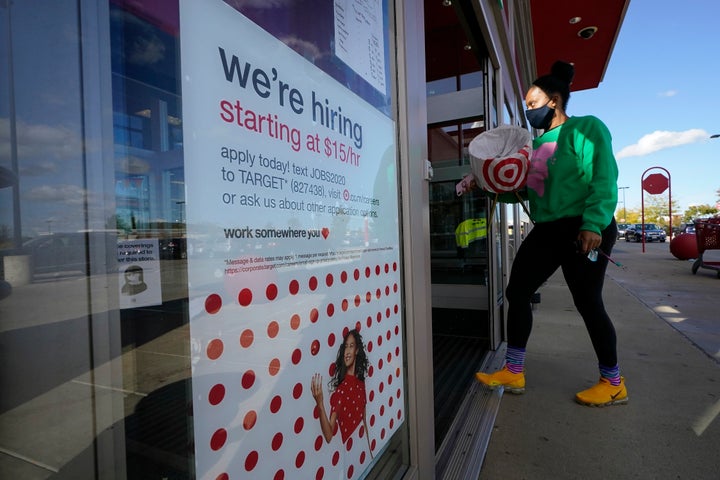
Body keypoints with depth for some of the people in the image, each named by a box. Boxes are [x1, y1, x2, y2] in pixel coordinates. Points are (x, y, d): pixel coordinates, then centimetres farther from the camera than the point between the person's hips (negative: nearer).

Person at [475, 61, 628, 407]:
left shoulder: (586, 128, -3)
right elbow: (526, 189, 16)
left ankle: (613, 384, 22)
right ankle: (513, 372, 15)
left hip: (583, 230, -7)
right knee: (517, 292, 3)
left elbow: (604, 180, -13)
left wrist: (593, 225, -24)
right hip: (547, 231, 8)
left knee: (587, 303, 0)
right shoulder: (538, 143, 17)